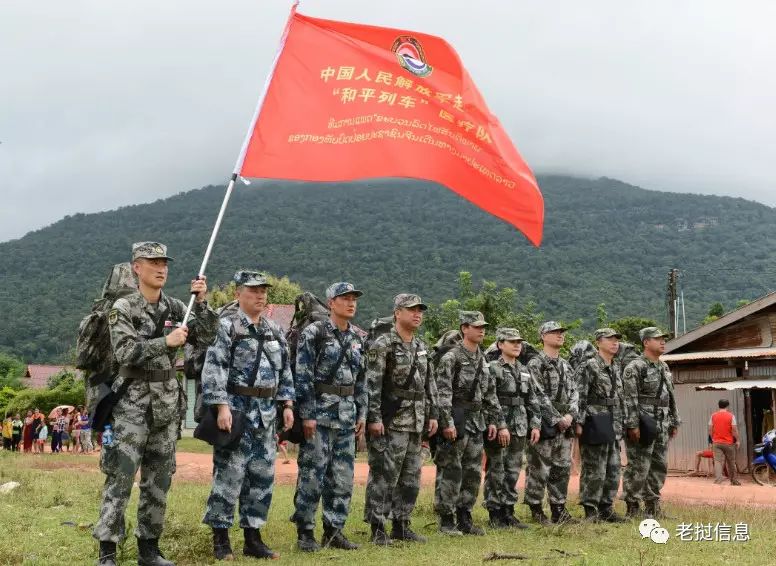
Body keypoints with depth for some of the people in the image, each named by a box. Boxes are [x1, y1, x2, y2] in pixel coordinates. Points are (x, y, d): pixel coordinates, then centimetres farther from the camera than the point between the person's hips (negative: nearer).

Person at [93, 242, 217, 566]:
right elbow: (124, 353, -15)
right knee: (120, 477, -7)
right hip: (133, 401, -5)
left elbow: (205, 340, 1)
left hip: (167, 402, 5)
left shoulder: (176, 308, 8)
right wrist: (165, 342, -21)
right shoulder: (123, 308, -5)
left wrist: (201, 303, -9)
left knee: (159, 479, 10)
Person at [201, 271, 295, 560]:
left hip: (267, 414, 6)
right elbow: (213, 370, -13)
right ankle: (221, 539, 6)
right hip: (236, 410, -6)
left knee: (262, 477, 8)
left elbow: (285, 371, 17)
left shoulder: (275, 331, 14)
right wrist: (222, 406, -20)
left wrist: (287, 405, 9)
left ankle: (253, 538, 17)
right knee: (229, 475, -4)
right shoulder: (227, 327, -6)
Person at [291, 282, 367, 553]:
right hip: (320, 411, -6)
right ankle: (305, 532, 7)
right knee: (312, 473, -3)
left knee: (343, 476, 8)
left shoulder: (357, 338, 13)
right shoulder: (313, 333, -7)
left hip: (347, 415, 6)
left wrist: (362, 413, 12)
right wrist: (307, 414, -15)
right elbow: (303, 377, -11)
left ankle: (334, 530, 18)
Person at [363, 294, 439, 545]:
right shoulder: (383, 344, -9)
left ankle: (401, 525, 21)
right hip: (391, 421, -8)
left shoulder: (422, 347, 14)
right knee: (383, 475, -4)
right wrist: (374, 418, -19)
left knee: (411, 477, 12)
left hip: (416, 422, 8)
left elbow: (430, 384, 18)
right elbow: (372, 384, -14)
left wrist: (432, 414, 13)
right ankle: (378, 528, 3)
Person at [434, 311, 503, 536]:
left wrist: (495, 421, 13)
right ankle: (446, 520, 5)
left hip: (476, 423, 8)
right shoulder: (451, 357, -10)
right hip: (457, 421, -8)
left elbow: (490, 393, 18)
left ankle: (465, 518, 19)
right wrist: (447, 422, -22)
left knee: (473, 473, 10)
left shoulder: (482, 359, 14)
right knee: (450, 472, -3)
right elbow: (443, 393, -17)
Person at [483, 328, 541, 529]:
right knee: (496, 473, 0)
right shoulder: (492, 368, -7)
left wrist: (535, 425, 9)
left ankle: (508, 512, 18)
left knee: (513, 473, 10)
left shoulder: (524, 371, 15)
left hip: (520, 430, 7)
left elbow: (532, 401, 17)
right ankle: (495, 514, 7)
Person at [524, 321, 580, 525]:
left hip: (565, 424, 7)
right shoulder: (535, 364, -7)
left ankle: (559, 509, 18)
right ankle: (536, 510, 7)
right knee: (539, 469, -3)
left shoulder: (566, 365, 16)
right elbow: (540, 396, -14)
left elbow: (574, 392, 13)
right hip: (544, 424, -7)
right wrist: (557, 419, -15)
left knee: (563, 468, 10)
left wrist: (570, 415, -4)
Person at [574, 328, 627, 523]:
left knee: (614, 469, 10)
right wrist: (579, 422, -18)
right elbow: (579, 397, -12)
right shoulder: (588, 366, -7)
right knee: (594, 469, -5)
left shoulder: (617, 367, 16)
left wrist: (621, 422, 17)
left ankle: (606, 509, 18)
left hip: (614, 426, 8)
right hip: (595, 424, -8)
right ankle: (590, 510, 3)